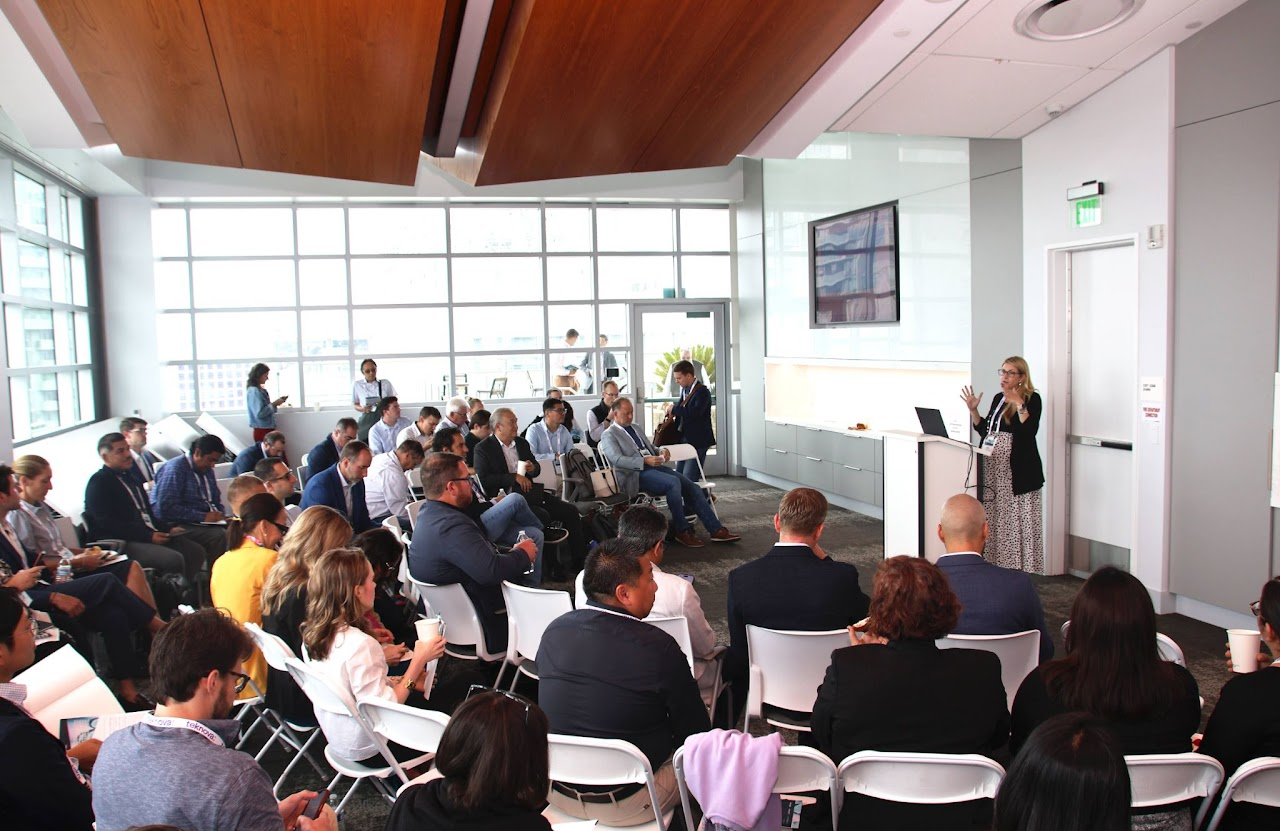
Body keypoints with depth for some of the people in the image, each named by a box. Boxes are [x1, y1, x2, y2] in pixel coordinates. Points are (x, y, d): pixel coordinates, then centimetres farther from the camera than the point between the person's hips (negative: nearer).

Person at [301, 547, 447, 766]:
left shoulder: (313, 633, -7)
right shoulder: (359, 644, -33)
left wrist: (379, 658, 6)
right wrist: (419, 660, -25)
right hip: (367, 749, -8)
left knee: (425, 699, 20)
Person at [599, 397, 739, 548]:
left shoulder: (635, 429, 26)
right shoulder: (609, 435, 2)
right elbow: (617, 459, -13)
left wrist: (661, 452, 4)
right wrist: (644, 460, -25)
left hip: (655, 467, 8)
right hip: (637, 474, -8)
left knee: (693, 488, -10)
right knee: (673, 482, -33)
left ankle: (716, 530, -10)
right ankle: (682, 531, -21)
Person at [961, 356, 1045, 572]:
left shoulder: (1032, 399, -5)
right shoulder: (998, 398, 15)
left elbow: (1029, 431, -18)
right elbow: (986, 431, 18)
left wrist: (1019, 404, -23)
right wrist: (973, 410, 9)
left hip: (1019, 470, -7)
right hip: (994, 467, 7)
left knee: (1017, 519, -5)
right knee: (995, 520, 11)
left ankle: (1019, 567, 1)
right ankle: (996, 564, 19)